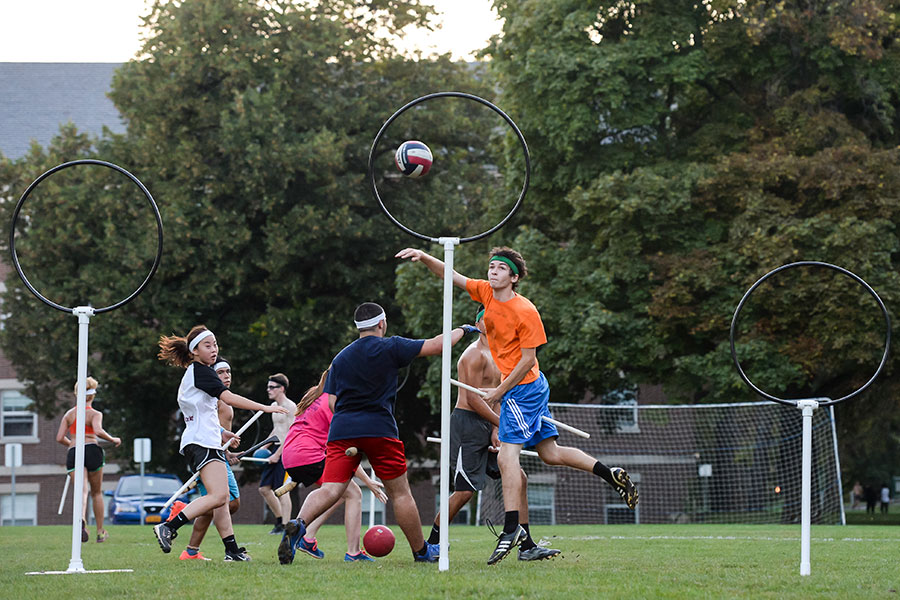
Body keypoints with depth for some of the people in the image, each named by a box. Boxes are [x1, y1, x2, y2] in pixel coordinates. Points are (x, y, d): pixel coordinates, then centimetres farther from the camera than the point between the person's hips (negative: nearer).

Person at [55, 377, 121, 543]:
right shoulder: (95, 414, 0)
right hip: (92, 450, -2)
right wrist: (114, 440, -4)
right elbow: (98, 431, -20)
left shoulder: (69, 414, 11)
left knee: (82, 491, -9)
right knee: (97, 492, 15)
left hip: (73, 453, 2)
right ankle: (100, 532, 21)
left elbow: (60, 438, 8)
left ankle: (82, 520, -42)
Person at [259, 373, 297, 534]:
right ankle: (280, 520, 17)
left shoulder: (290, 407, -12)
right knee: (264, 488, 7)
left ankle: (285, 526, -8)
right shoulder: (274, 406, 16)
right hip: (276, 449, 9)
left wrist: (277, 454, -19)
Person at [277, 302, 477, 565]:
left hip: (342, 430, 3)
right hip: (379, 429, -3)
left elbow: (332, 402, 13)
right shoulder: (390, 347, 2)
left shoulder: (341, 358, 16)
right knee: (400, 493, 9)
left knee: (329, 490, -8)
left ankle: (298, 524, -35)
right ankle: (421, 551, 20)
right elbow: (436, 345, 4)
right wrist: (462, 330, 21)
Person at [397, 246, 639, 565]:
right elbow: (450, 275, 6)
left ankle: (511, 528, -14)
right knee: (550, 453, 14)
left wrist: (500, 391, -12)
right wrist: (424, 257, -10)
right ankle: (612, 474, 18)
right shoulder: (486, 292, 3)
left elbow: (528, 359, -15)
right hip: (532, 387, 9)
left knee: (506, 457, -13)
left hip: (523, 387, -9)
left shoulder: (525, 311, -17)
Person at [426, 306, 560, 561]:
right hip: (467, 424, -9)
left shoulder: (495, 356, 19)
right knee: (465, 491, -10)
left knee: (518, 478, 3)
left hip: (486, 426, 9)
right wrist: (502, 424, -13)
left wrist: (495, 430, 2)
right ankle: (431, 544, 4)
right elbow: (473, 399, -17)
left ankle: (526, 547, 4)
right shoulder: (475, 354, -11)